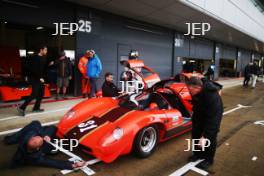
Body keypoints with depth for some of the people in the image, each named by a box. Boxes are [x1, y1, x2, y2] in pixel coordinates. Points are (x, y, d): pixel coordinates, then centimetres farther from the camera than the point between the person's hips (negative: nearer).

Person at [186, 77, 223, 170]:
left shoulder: (212, 97, -43)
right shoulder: (196, 91, -22)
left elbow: (212, 118, -39)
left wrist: (205, 136, -39)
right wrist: (194, 112, 17)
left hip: (213, 116, -6)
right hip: (199, 114, 6)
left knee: (210, 137, 5)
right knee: (195, 134, 13)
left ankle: (208, 159, 28)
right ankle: (198, 153, 36)